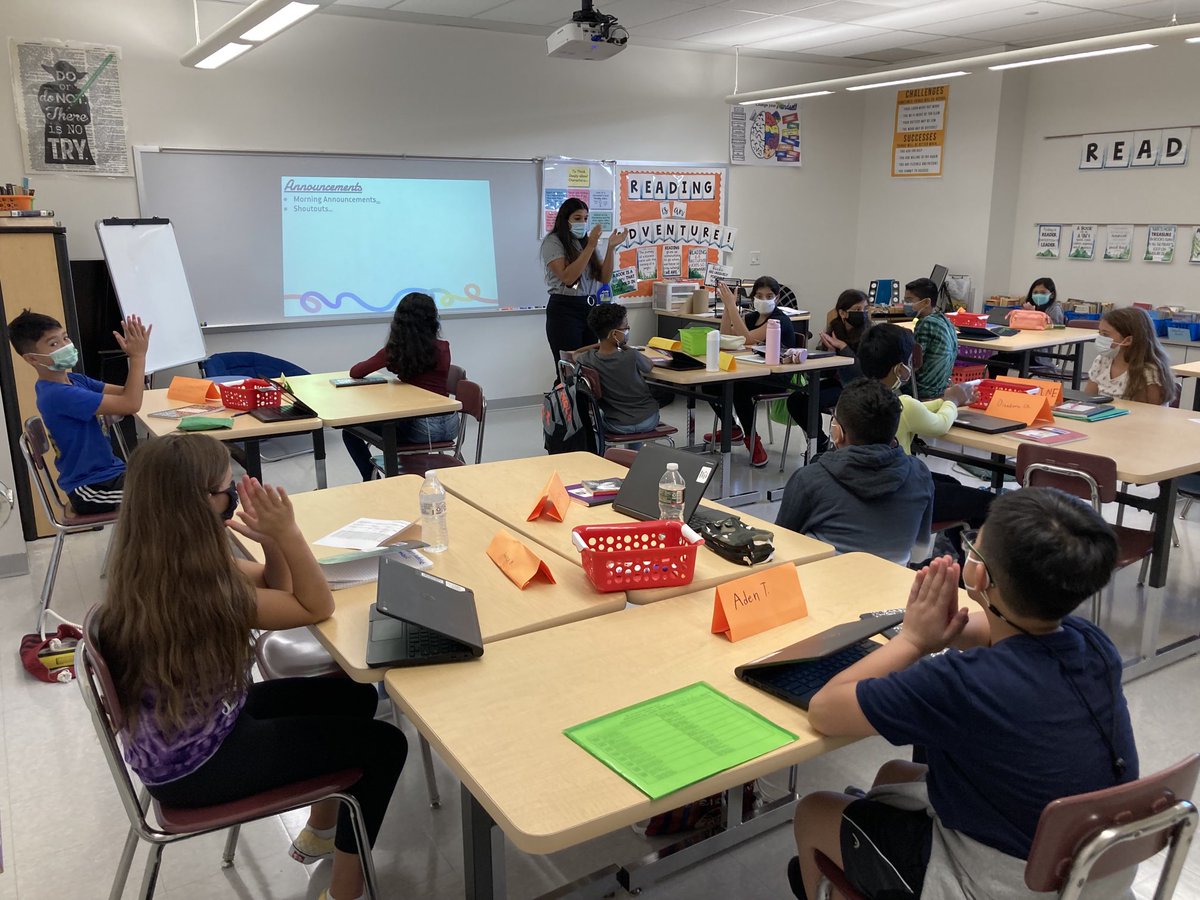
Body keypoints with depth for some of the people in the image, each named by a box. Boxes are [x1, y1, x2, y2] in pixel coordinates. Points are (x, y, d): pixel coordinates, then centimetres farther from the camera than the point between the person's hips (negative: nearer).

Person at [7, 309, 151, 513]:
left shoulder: (74, 380, 7)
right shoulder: (58, 394, -23)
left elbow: (125, 392, 4)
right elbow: (130, 404, -27)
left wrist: (134, 356, -13)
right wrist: (138, 355, -20)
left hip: (107, 474, 9)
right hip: (91, 489, -9)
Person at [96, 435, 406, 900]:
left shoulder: (152, 564, -6)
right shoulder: (198, 590, -34)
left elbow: (275, 590, 3)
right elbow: (317, 607, -21)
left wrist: (270, 541, -16)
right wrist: (286, 533, -26)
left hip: (182, 732, 8)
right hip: (193, 765, -8)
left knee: (355, 696, 15)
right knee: (383, 744, -3)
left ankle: (320, 833, 34)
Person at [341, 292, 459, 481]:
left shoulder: (395, 350, -9)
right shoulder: (443, 347, 0)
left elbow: (355, 372, 2)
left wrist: (387, 361, 18)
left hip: (421, 428, -5)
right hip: (449, 424, 5)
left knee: (350, 431, 10)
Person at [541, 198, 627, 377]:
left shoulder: (587, 241, 14)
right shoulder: (553, 242, -4)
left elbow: (604, 278, 9)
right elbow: (568, 278, -18)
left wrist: (611, 248, -4)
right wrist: (591, 246, -19)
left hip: (590, 308, 6)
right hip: (565, 310, -6)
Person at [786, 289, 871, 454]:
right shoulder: (833, 332, 3)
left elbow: (864, 372, -21)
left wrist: (842, 346, -20)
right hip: (835, 381, 6)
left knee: (810, 401, -23)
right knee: (795, 399, -13)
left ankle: (820, 442, 3)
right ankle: (821, 440, 7)